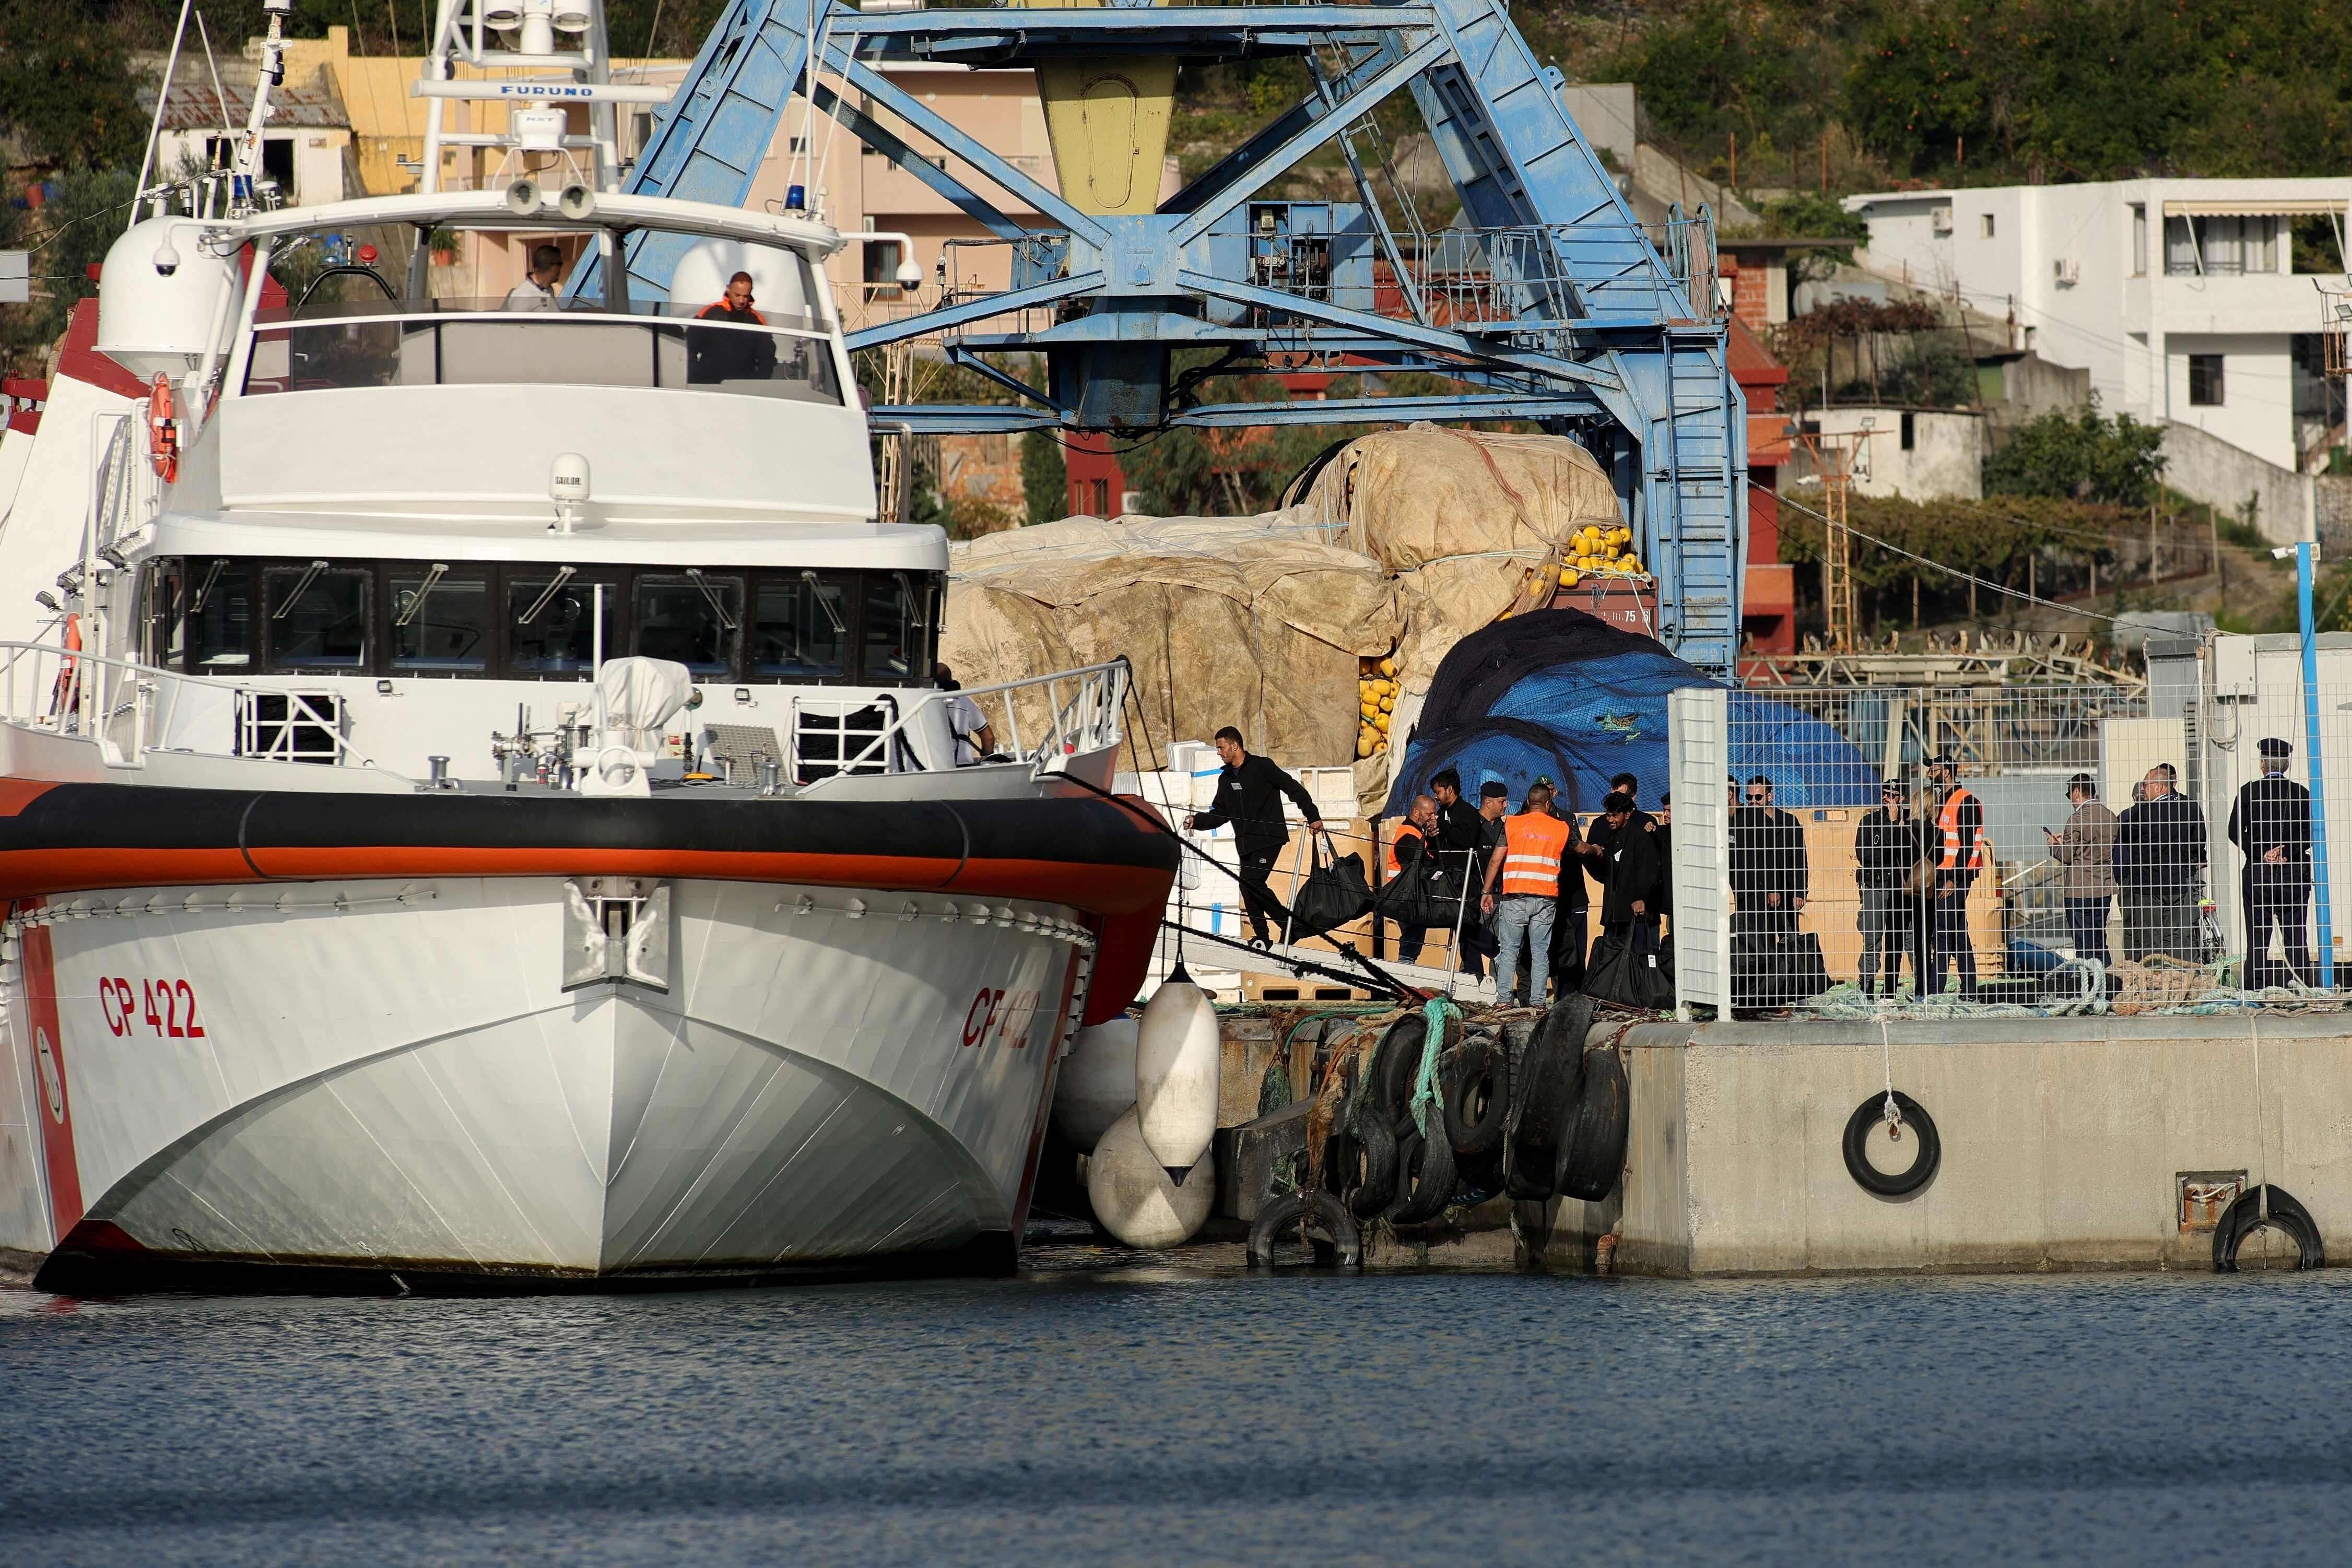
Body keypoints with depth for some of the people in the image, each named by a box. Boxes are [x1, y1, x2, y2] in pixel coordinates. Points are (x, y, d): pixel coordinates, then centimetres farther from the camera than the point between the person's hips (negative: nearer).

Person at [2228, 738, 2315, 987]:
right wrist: (2286, 854, -6)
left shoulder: (2249, 791, -2)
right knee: (2297, 938, 5)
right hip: (2295, 871, 1)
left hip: (2258, 872, -1)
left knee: (2257, 940, 2)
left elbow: (2236, 831, -7)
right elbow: (2308, 835, -4)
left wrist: (2263, 854, -8)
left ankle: (2256, 992, -1)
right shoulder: (2301, 793, 1)